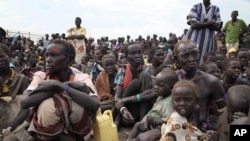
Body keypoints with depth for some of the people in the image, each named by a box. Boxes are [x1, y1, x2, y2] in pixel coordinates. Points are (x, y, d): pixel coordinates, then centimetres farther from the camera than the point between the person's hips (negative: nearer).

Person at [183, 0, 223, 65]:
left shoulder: (216, 9, 9)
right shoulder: (196, 7, 3)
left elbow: (218, 27, 1)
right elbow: (193, 24, -8)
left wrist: (201, 24, -8)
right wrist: (209, 23, -8)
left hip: (208, 39, 2)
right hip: (194, 37, -2)